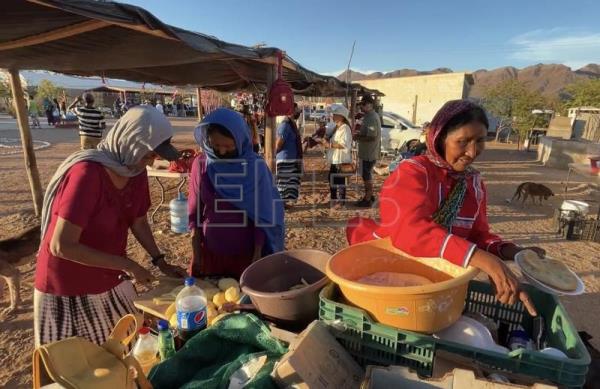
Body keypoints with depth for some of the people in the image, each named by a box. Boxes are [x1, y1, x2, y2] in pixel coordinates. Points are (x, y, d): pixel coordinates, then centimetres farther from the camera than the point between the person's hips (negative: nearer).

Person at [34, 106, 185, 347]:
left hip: (112, 282, 6)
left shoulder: (137, 172, -6)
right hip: (67, 288, -6)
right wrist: (127, 265, -25)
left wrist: (160, 262, 2)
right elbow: (61, 246, -28)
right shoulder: (86, 173, -28)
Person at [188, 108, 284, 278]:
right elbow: (195, 213, 1)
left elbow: (262, 216, -9)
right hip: (209, 252, 3)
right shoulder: (201, 164, -6)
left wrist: (257, 256, -8)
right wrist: (196, 254, 1)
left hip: (245, 253, -2)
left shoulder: (255, 166, -13)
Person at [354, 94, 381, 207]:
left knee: (366, 175, 0)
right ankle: (370, 195, 33)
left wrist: (358, 138, -17)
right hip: (368, 152, 10)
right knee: (367, 174, 20)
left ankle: (367, 200, 10)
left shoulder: (371, 118, -21)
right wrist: (360, 131, 9)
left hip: (369, 153, -10)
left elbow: (372, 137, -27)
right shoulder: (370, 116, 11)